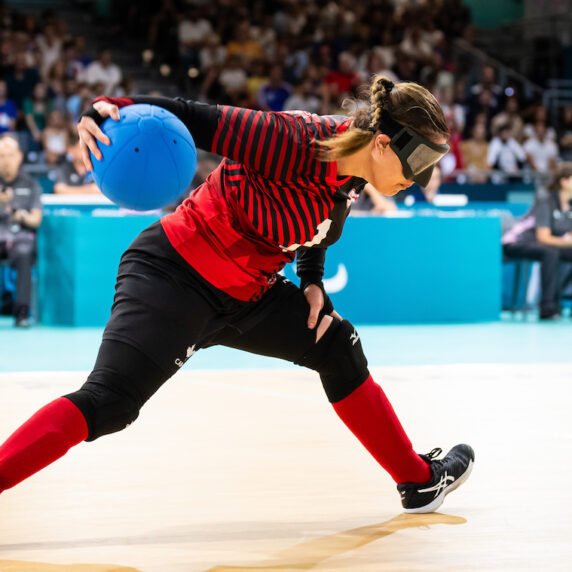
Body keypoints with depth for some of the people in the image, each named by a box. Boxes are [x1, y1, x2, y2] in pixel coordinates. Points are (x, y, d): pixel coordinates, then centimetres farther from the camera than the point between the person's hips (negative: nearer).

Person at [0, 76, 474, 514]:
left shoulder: (351, 173, 0)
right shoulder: (296, 141, -26)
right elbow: (197, 120, -28)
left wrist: (313, 282, 6)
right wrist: (109, 110, -42)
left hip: (247, 293, 9)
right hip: (173, 277, -9)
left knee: (337, 346, 14)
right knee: (107, 404, -23)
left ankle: (418, 480, 29)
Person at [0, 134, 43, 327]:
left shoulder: (30, 184, 12)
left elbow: (36, 219, 6)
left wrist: (25, 217, -17)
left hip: (21, 235, 0)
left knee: (23, 254, -36)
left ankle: (22, 312, -34)